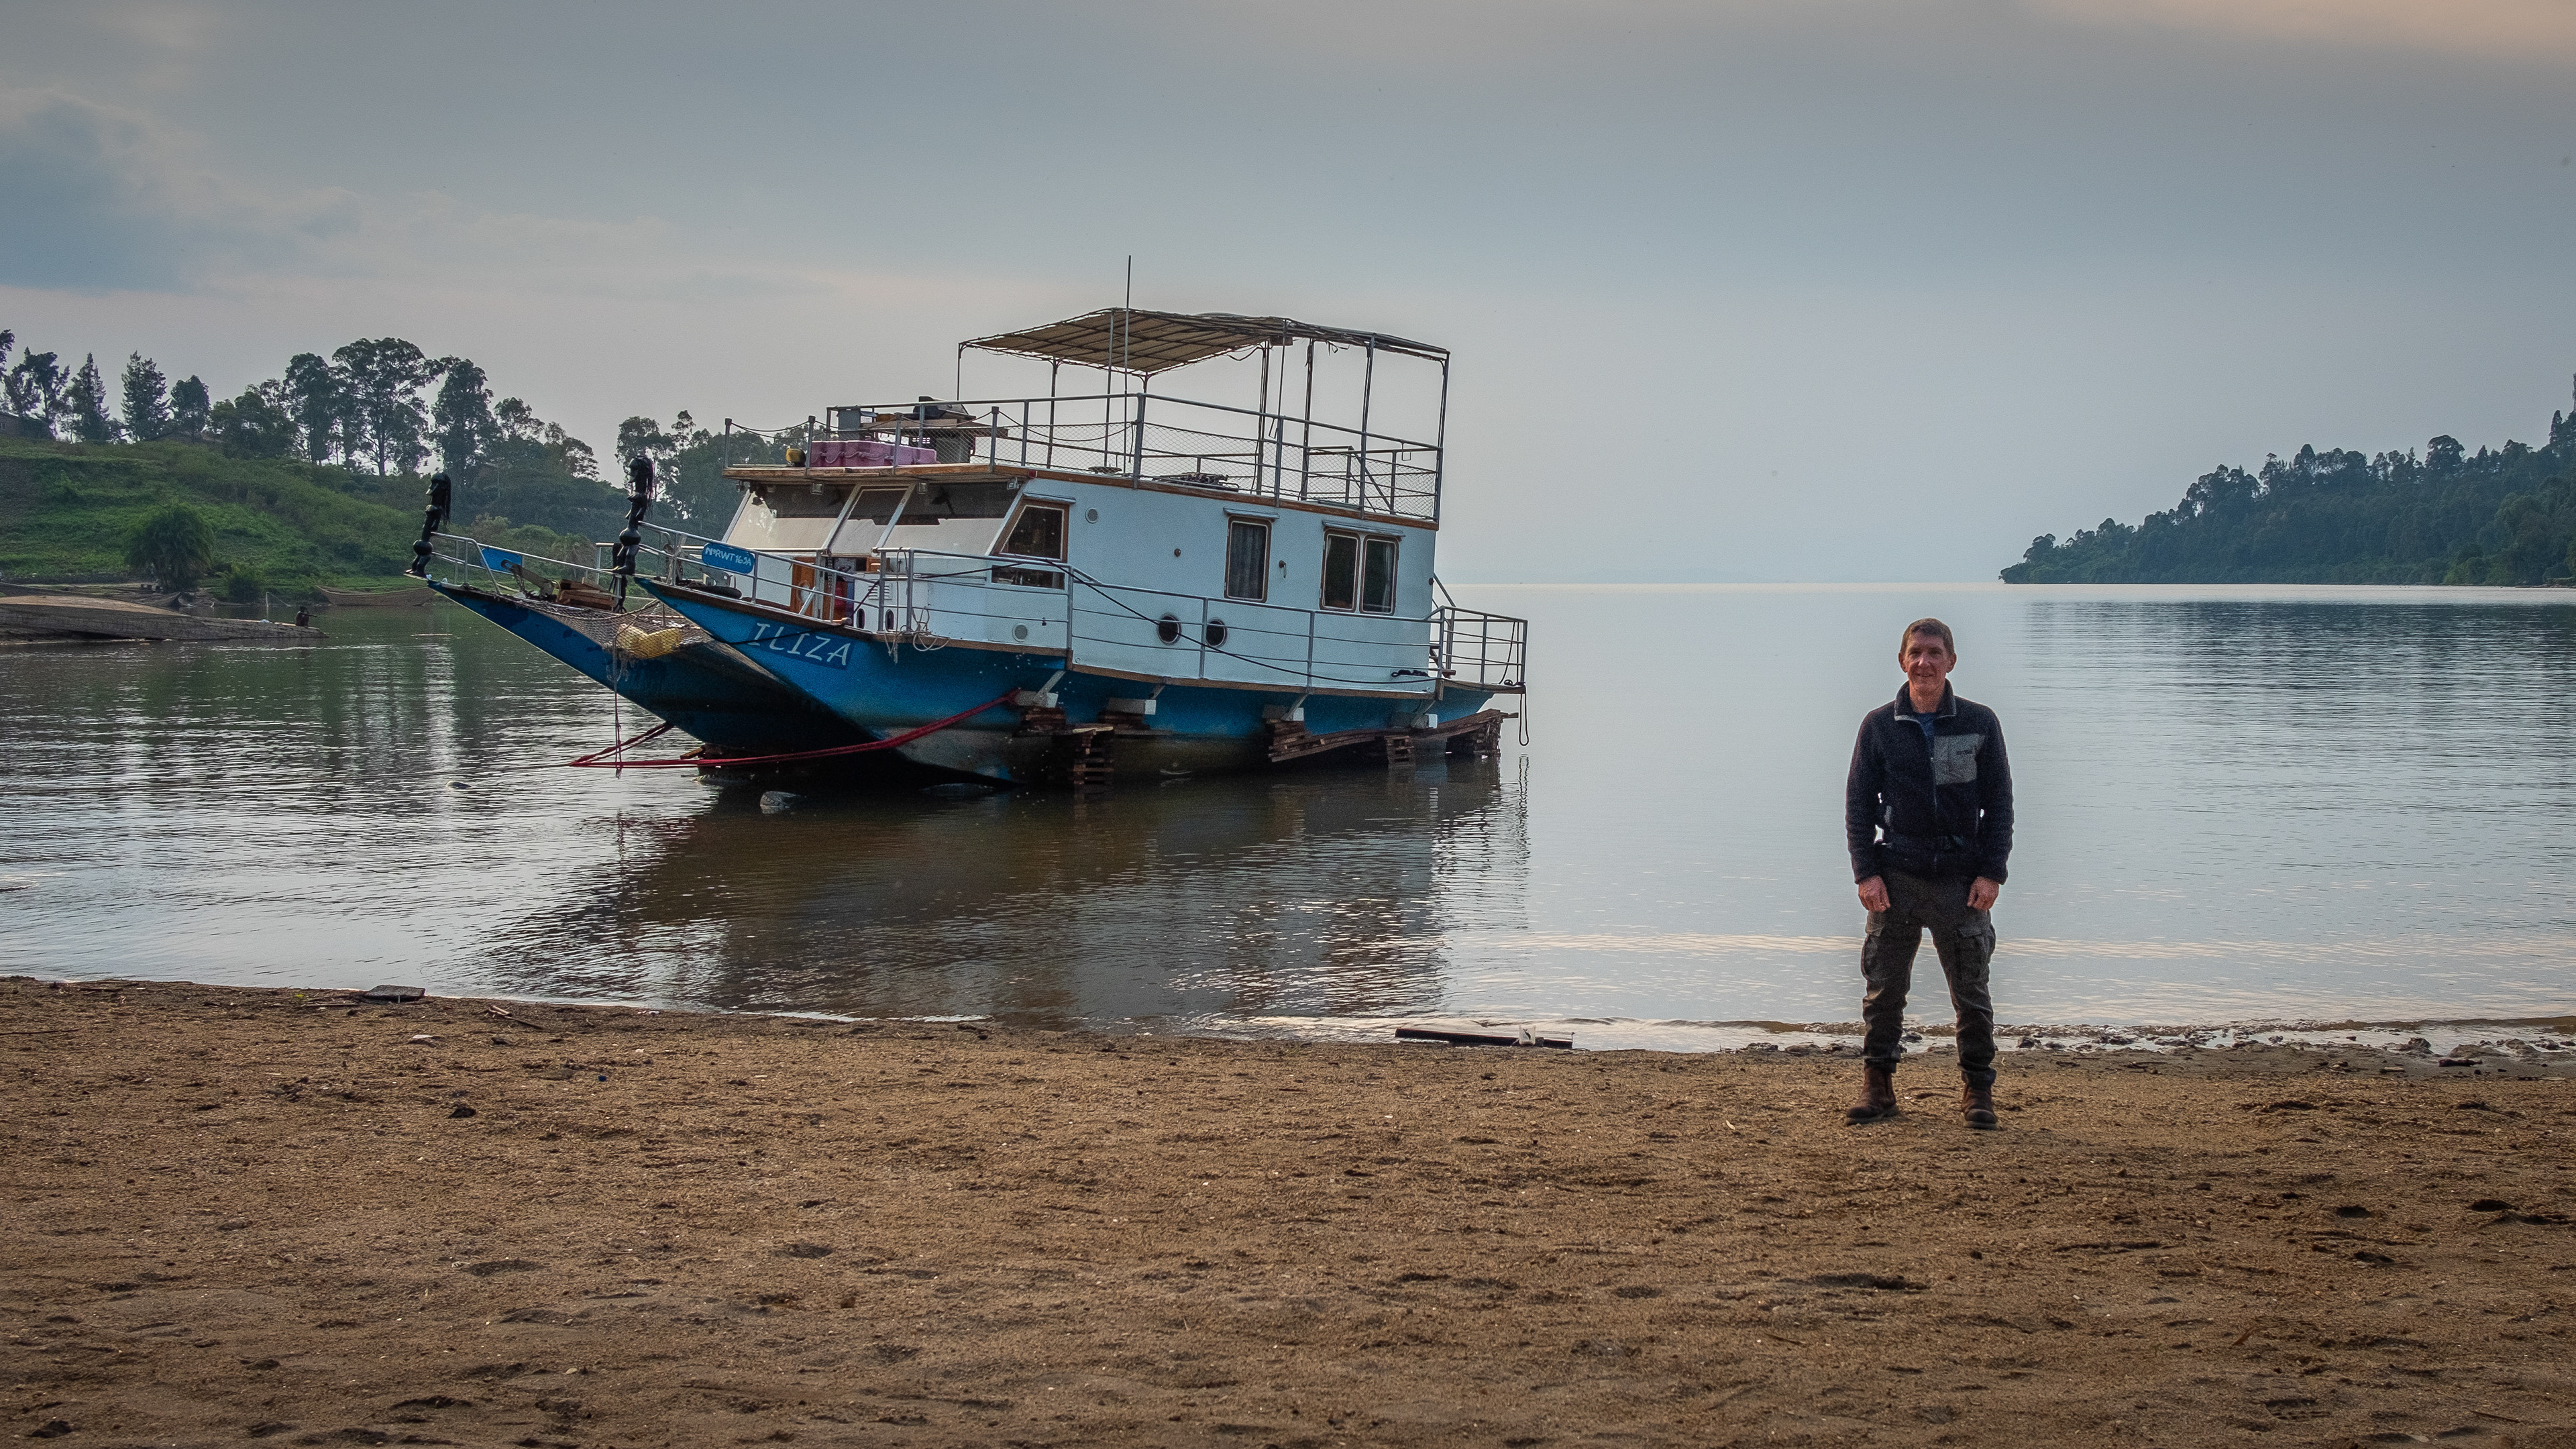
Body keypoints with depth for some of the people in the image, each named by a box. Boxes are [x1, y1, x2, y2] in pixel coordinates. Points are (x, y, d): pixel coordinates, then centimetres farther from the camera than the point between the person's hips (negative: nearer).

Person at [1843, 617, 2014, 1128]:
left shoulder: (1980, 724, 2)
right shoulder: (1879, 726, 3)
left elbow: (1999, 803, 4)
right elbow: (1858, 803, 5)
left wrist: (1992, 873, -4)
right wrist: (1866, 872, -4)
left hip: (1963, 879, 0)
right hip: (1897, 877, 1)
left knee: (1972, 990, 3)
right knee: (1883, 987, 3)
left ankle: (1977, 1088, 14)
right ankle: (1877, 1083, 14)